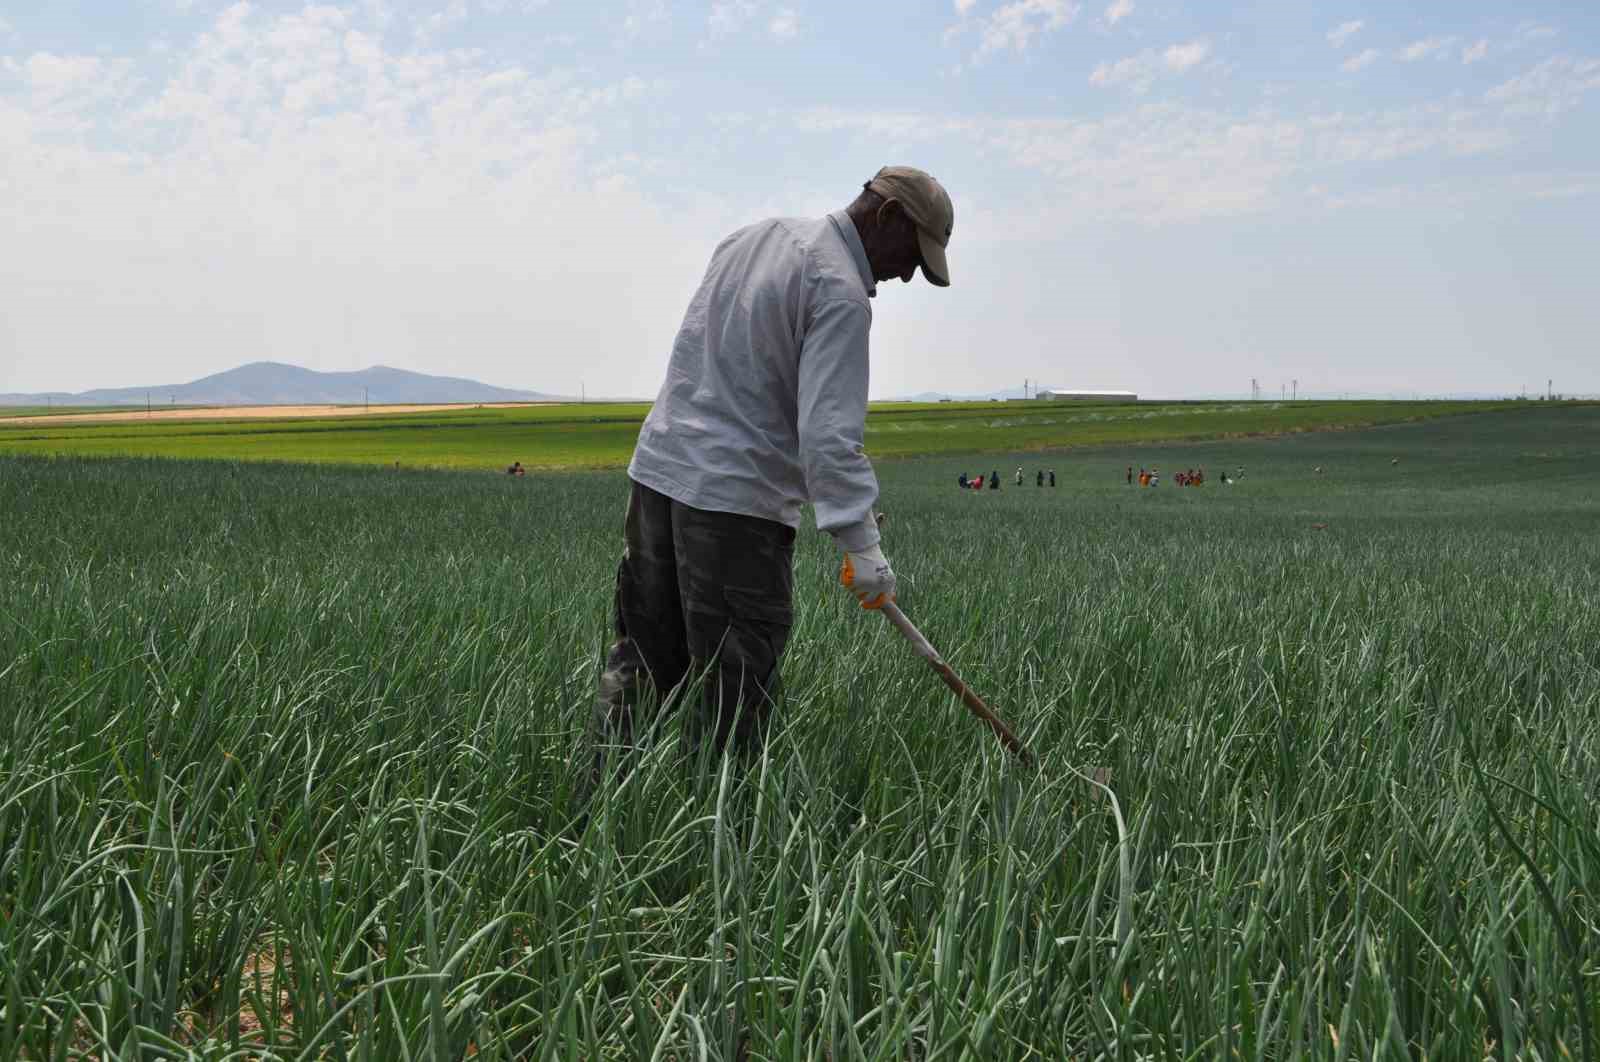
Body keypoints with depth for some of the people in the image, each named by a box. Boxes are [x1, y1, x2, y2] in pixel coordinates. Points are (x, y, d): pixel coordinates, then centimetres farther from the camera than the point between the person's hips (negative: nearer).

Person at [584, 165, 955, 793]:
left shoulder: (753, 237, 14)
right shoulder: (842, 292, -13)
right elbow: (828, 432, -22)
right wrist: (862, 545, -21)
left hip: (659, 468, 9)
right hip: (738, 501, -8)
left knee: (641, 660, 14)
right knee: (734, 690, 0)